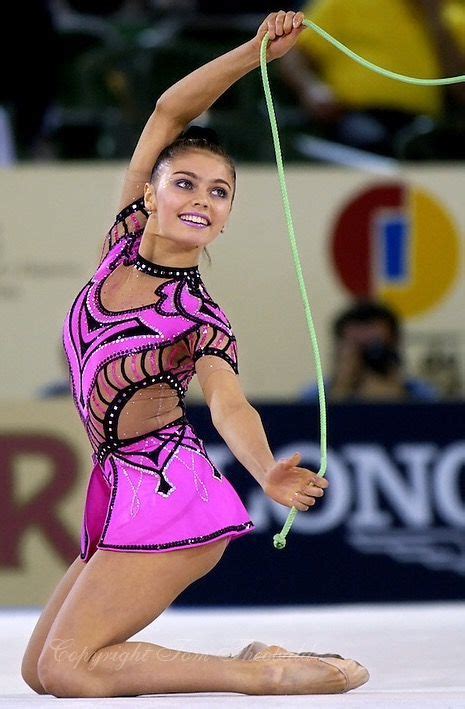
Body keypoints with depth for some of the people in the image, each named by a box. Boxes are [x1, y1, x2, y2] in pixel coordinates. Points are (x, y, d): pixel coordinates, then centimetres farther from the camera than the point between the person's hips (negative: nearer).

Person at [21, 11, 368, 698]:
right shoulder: (127, 237, 5)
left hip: (167, 493, -8)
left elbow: (230, 406, -27)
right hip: (121, 490, 8)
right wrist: (251, 53, -6)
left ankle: (266, 674, -9)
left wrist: (269, 472, -47)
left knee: (66, 670, -13)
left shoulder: (201, 322, -11)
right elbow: (168, 112, 5)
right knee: (39, 669, 9)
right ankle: (252, 666, 11)